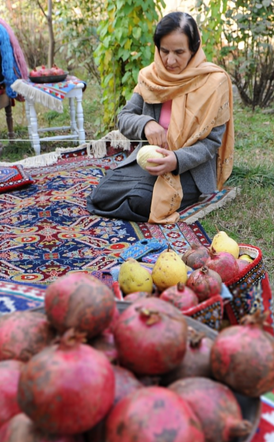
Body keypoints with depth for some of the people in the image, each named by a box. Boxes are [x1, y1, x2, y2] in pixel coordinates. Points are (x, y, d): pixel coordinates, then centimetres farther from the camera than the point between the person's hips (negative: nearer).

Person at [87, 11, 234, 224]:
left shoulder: (214, 81, -13)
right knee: (102, 194, -13)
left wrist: (178, 160, -31)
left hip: (192, 168, -4)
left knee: (142, 201, -28)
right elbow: (124, 118, -1)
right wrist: (145, 123, -25)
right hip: (149, 158, 4)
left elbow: (212, 141, -13)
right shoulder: (151, 76, -1)